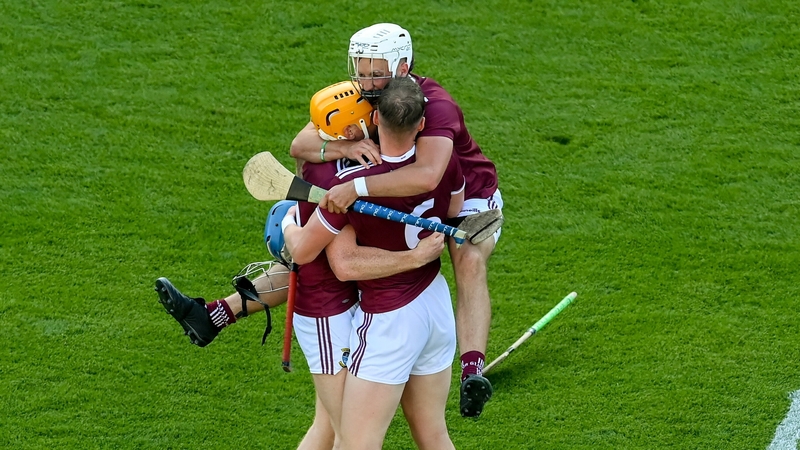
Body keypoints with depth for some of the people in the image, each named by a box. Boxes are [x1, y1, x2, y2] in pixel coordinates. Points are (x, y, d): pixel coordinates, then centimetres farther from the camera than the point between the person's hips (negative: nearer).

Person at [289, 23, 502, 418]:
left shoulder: (435, 107, -37)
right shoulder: (359, 100, -18)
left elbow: (427, 176, -57)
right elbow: (300, 145, -28)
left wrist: (358, 187, -61)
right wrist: (342, 147, -49)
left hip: (468, 197, -6)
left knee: (470, 264, -35)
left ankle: (473, 370, -46)